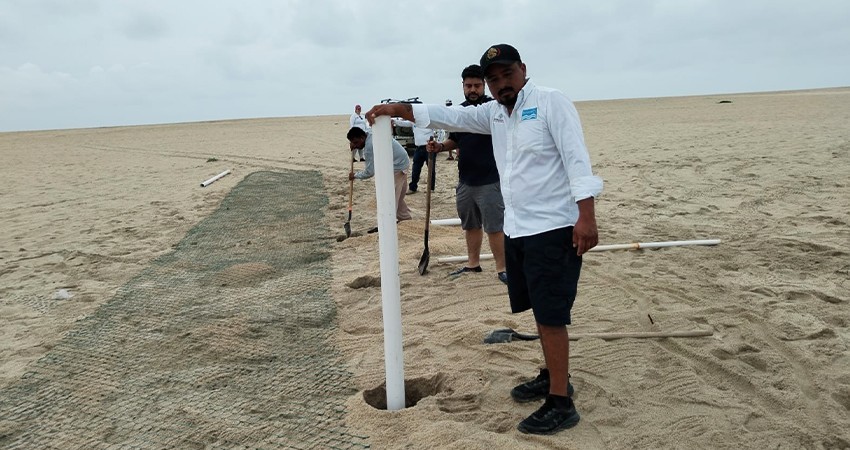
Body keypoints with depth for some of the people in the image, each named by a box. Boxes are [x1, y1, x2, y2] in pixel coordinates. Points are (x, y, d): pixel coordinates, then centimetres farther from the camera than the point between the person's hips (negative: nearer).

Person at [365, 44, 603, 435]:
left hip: (554, 228, -8)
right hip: (516, 229, 8)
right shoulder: (493, 113, 13)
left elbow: (576, 158, -16)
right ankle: (553, 375, 32)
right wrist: (397, 109, 2)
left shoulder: (551, 102, -9)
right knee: (541, 310, 17)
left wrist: (586, 216, -23)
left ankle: (561, 403, 1)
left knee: (550, 314, -7)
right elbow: (446, 116, 13)